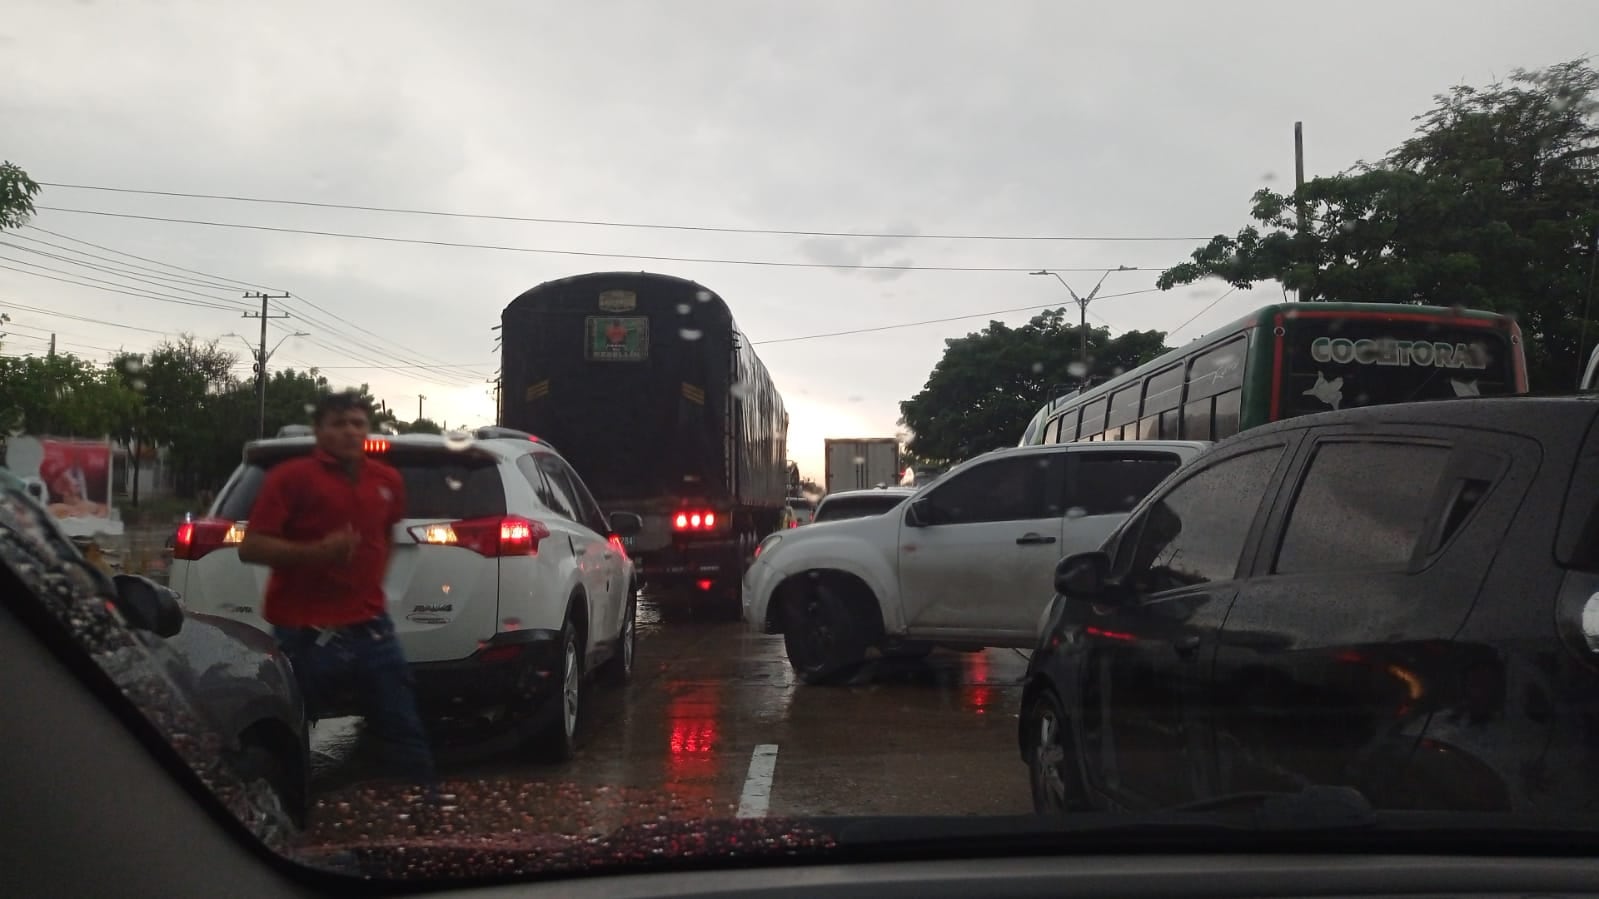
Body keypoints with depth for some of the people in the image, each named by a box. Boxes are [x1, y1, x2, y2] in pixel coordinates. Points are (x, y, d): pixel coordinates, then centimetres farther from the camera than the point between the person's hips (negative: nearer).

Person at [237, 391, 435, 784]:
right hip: (307, 636, -5)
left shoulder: (388, 481, 11)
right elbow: (250, 547, -11)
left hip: (372, 630, 5)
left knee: (406, 736, 8)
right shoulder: (292, 477, -6)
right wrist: (316, 552, -24)